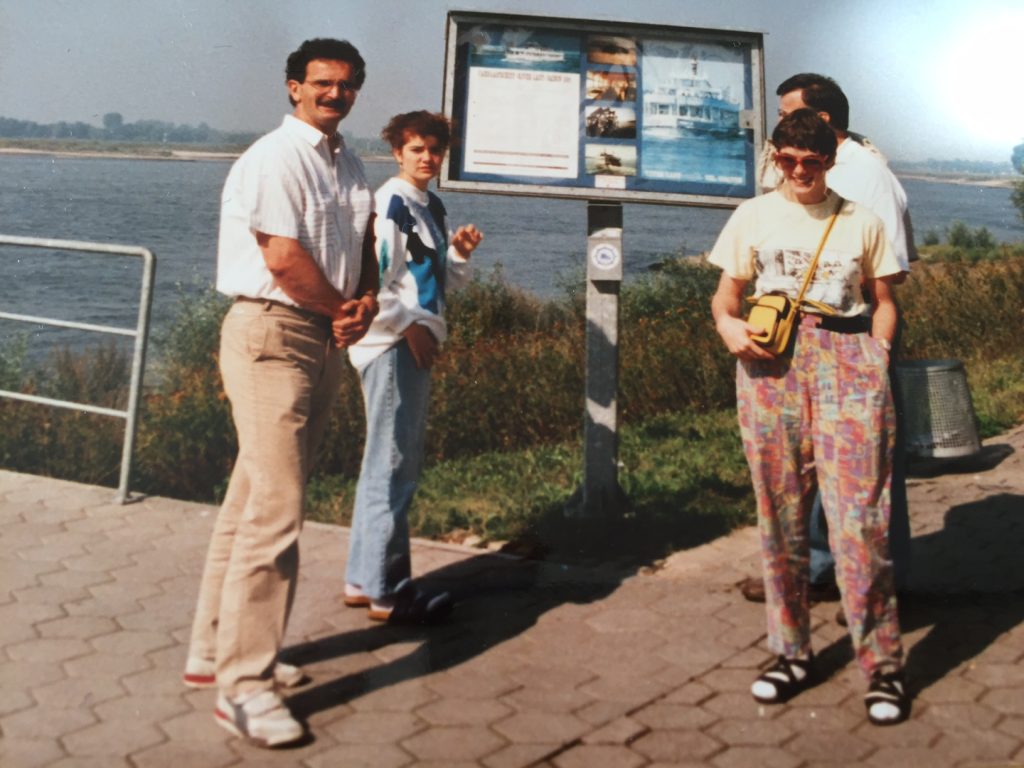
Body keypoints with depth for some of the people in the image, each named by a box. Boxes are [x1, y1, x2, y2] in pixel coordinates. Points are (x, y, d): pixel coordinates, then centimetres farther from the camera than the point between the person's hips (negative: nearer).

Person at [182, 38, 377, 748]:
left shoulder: (349, 164, 18)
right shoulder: (275, 159, -10)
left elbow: (362, 248, 17)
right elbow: (284, 259, -18)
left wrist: (366, 302, -4)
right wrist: (343, 309, -5)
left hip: (327, 340, 9)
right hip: (272, 336, -9)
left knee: (257, 499, 13)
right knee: (276, 508, -13)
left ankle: (215, 650, 23)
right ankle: (244, 684, -6)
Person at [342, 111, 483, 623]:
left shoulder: (431, 206, 16)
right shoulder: (390, 202, -11)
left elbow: (444, 283, 21)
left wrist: (460, 253, 4)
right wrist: (409, 324, -17)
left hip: (416, 345, 10)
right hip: (392, 346, -10)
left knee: (387, 465, 14)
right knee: (392, 468, -6)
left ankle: (362, 581, 23)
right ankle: (386, 592, 0)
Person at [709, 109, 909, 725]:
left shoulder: (862, 222, 12)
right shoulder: (753, 216, 13)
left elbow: (882, 301, 14)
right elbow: (725, 293, 13)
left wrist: (878, 356, -2)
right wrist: (727, 325, -9)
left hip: (847, 358, -1)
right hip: (771, 362, 2)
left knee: (860, 517, -10)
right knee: (780, 516, 5)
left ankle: (883, 664, 0)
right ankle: (794, 654, 17)